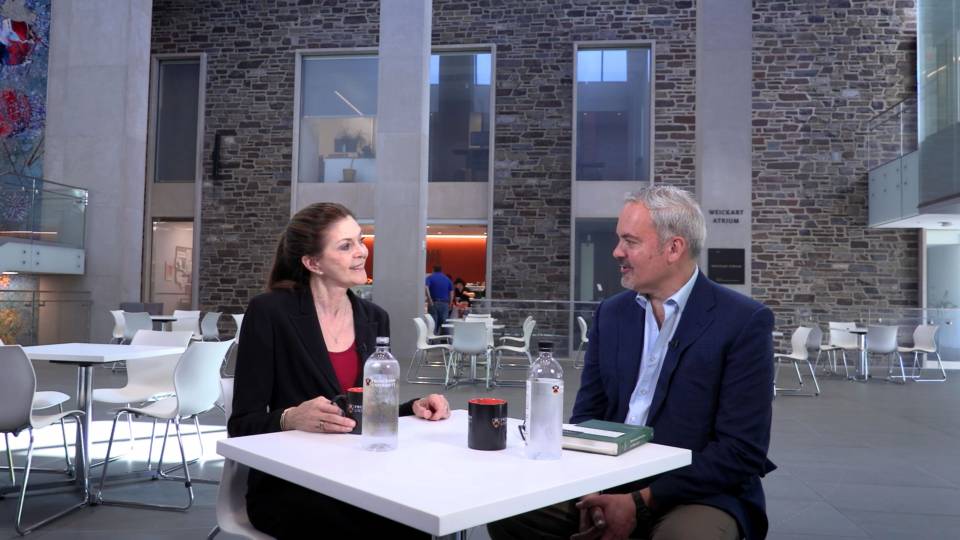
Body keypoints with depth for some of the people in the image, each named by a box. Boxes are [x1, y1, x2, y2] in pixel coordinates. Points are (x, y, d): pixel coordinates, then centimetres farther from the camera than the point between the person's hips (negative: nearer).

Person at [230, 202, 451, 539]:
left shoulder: (374, 318, 7)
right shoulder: (269, 313, -9)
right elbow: (243, 424, -9)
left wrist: (413, 408, -6)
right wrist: (292, 419, -29)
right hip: (286, 486, -5)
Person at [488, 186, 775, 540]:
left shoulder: (744, 321, -9)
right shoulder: (611, 313, 6)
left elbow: (743, 451, -13)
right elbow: (586, 417, 8)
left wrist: (641, 503, -18)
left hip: (699, 493, -4)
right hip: (607, 484, 4)